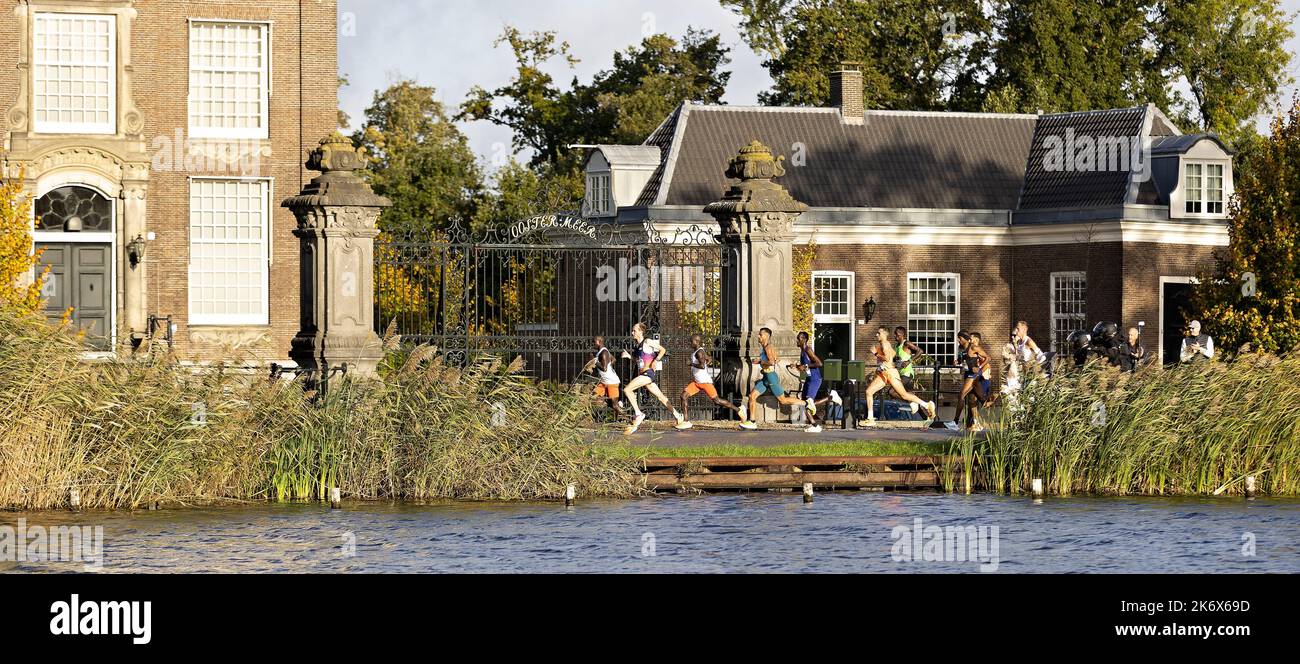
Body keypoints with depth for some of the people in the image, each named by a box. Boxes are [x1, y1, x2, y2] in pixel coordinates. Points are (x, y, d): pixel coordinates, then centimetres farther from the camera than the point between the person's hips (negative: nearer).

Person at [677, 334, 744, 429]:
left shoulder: (699, 352, -17)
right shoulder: (694, 351, 11)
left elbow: (702, 365, -32)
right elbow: (710, 359, 24)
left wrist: (693, 364, -19)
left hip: (705, 381, -10)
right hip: (697, 382, 10)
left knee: (717, 400, -2)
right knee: (684, 395, -2)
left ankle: (738, 410, 11)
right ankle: (686, 421, -2)